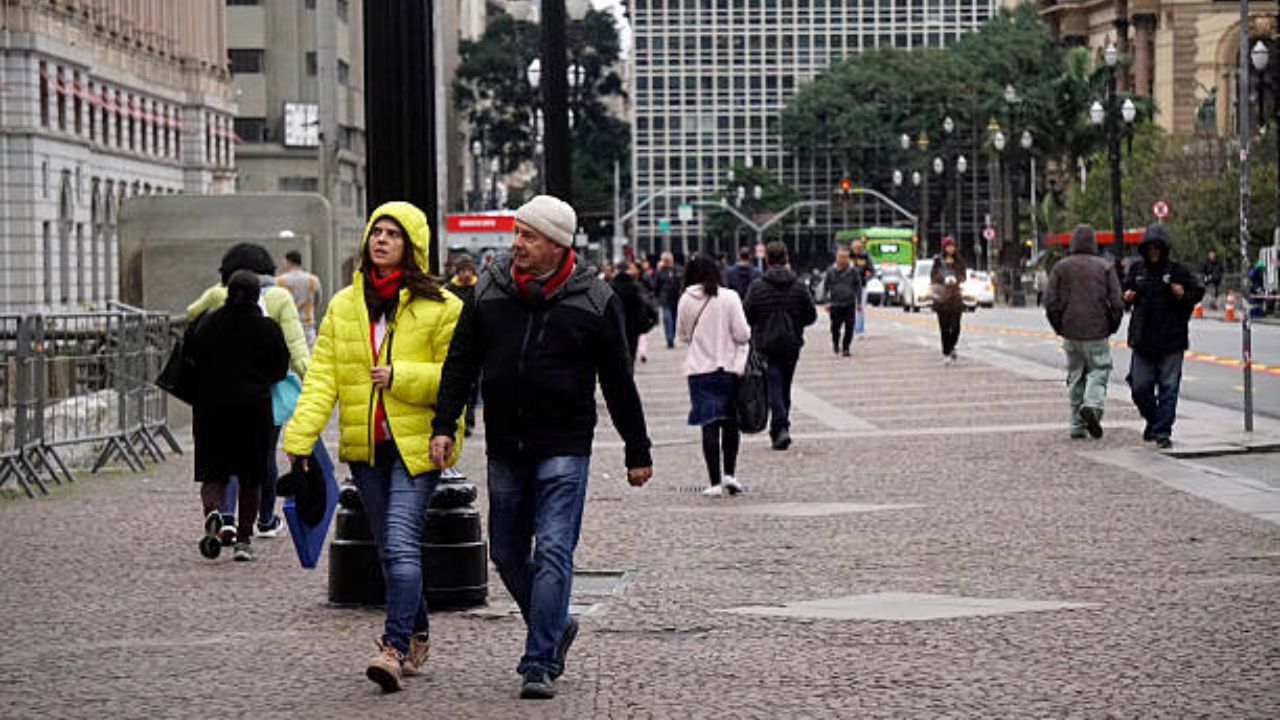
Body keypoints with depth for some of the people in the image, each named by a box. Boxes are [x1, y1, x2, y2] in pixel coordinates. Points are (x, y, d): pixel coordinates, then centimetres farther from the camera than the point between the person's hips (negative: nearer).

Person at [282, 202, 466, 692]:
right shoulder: (344, 306, 10)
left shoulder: (439, 307, -4)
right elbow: (322, 376, 4)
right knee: (389, 548, 14)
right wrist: (300, 437, -6)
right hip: (365, 448, 5)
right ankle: (417, 636, 31)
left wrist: (400, 376, -18)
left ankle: (395, 648, -20)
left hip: (417, 445, -5)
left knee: (401, 542, -16)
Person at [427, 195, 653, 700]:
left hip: (564, 449, -4)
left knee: (552, 554, -10)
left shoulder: (594, 300, -5)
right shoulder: (490, 291, 3)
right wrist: (444, 426, -3)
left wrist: (637, 453, 5)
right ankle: (555, 628, 33)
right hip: (505, 449, 4)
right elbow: (460, 363, 7)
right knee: (507, 553, 12)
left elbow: (618, 382, 1)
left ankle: (539, 664, -8)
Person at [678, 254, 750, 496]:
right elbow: (742, 334, -10)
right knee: (731, 423, 15)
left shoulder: (686, 300, -3)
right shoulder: (729, 297, -8)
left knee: (709, 425, 3)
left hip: (700, 371, 1)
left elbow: (682, 335, 8)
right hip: (730, 367, -1)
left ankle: (715, 482, 0)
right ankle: (729, 474, 8)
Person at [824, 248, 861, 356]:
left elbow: (858, 287, 5)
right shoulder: (831, 271, 2)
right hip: (835, 304, 0)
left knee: (849, 327, -5)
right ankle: (835, 343, 29)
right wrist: (827, 301, 0)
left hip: (849, 304, 0)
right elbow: (826, 286, 7)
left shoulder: (853, 271, 0)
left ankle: (845, 348, 6)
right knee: (835, 327, 1)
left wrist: (859, 302, 1)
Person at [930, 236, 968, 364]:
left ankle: (952, 347, 22)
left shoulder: (958, 261, 10)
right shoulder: (938, 260, 4)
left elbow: (963, 276, 8)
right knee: (944, 327, -4)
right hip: (942, 297, -2)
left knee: (955, 326, -4)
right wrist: (944, 279, -16)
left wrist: (956, 279, -13)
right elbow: (933, 276, 0)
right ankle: (946, 353, 1)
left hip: (956, 296, 2)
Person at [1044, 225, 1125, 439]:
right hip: (1098, 333, -2)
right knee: (1099, 371, 6)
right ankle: (1093, 405, -22)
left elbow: (1050, 302, -2)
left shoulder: (1061, 268, 3)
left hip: (1071, 333, 2)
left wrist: (1060, 328, 9)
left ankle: (1077, 425, 9)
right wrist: (1111, 328, 9)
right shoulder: (1105, 267, -1)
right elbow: (1117, 303, -5)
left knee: (1075, 377, 10)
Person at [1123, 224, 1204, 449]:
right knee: (1140, 387, 4)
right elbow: (1125, 290, 22)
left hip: (1171, 340, -3)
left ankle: (1162, 432, 2)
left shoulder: (1178, 270, -2)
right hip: (1142, 340, 3)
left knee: (1168, 387, -3)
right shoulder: (1137, 269, 7)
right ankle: (1152, 421, 30)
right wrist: (1126, 297, 0)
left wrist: (1183, 295, -15)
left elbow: (1198, 292, 5)